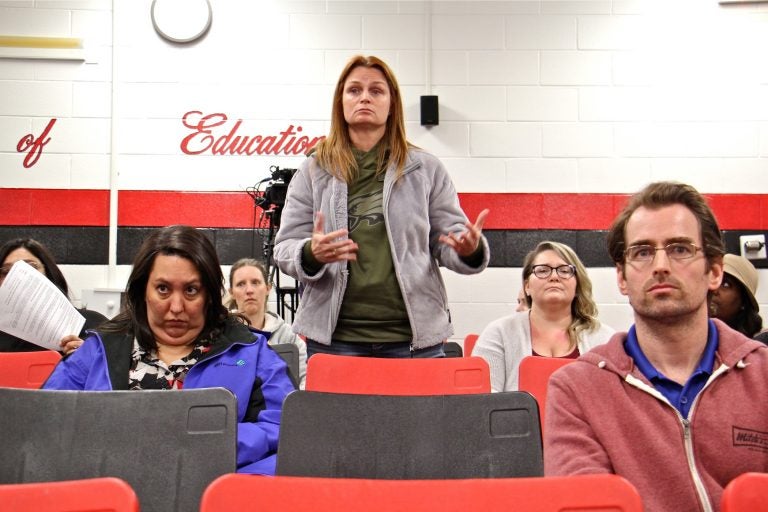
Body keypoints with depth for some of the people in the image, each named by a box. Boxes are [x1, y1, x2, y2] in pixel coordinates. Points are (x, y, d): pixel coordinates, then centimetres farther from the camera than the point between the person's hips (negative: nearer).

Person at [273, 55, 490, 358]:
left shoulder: (426, 169, 8)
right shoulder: (313, 170, 7)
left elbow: (447, 242, 8)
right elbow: (284, 248, 5)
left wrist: (470, 249, -15)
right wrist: (311, 254, -17)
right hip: (334, 338, 0)